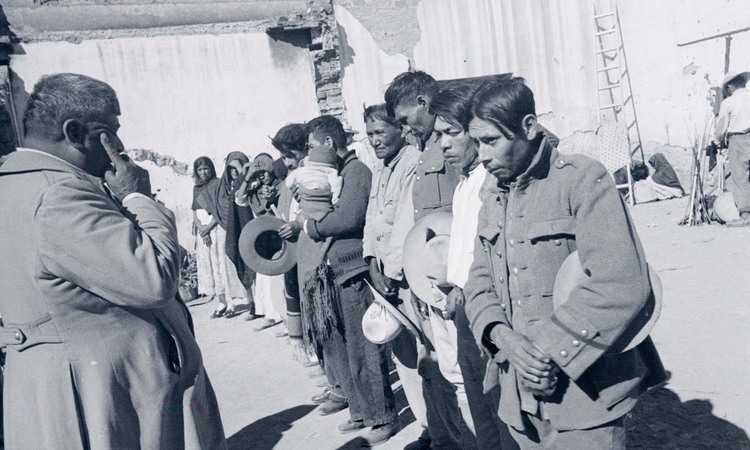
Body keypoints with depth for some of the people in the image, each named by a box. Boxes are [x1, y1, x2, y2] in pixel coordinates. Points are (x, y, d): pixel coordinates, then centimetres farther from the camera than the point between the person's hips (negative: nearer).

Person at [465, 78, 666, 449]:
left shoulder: (582, 179, -11)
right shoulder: (492, 198, 10)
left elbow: (621, 284, -21)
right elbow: (479, 283, 8)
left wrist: (550, 350, -19)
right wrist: (503, 336, -12)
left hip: (582, 389, -6)